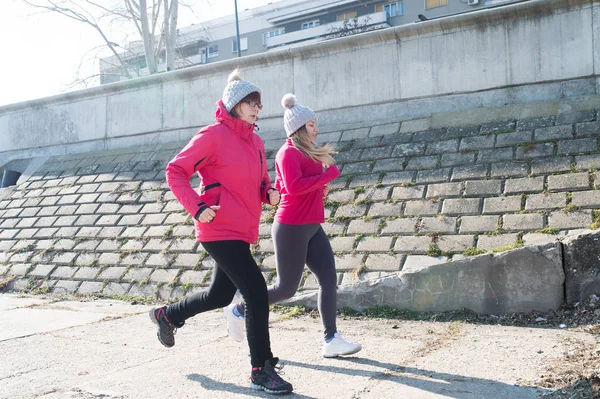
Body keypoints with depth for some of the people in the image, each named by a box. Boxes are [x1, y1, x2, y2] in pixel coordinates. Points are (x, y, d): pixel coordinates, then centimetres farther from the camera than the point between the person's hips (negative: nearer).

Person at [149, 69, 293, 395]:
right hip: (220, 230, -9)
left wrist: (269, 193, 0)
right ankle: (261, 370, 0)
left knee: (221, 295, 20)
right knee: (257, 292, -13)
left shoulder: (256, 142, 11)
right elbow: (175, 172, -8)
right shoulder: (213, 135, -10)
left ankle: (166, 316, 46)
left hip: (241, 231, 9)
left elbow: (261, 180, 23)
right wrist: (197, 208, -19)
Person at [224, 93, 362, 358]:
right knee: (287, 288, 1)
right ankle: (238, 311, 21)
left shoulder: (307, 154, 15)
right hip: (292, 228, -9)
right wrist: (329, 174, -19)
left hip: (312, 227, 9)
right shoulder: (289, 153, -13)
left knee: (329, 279, 0)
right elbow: (294, 186, -28)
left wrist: (318, 187, 7)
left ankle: (332, 341, 4)